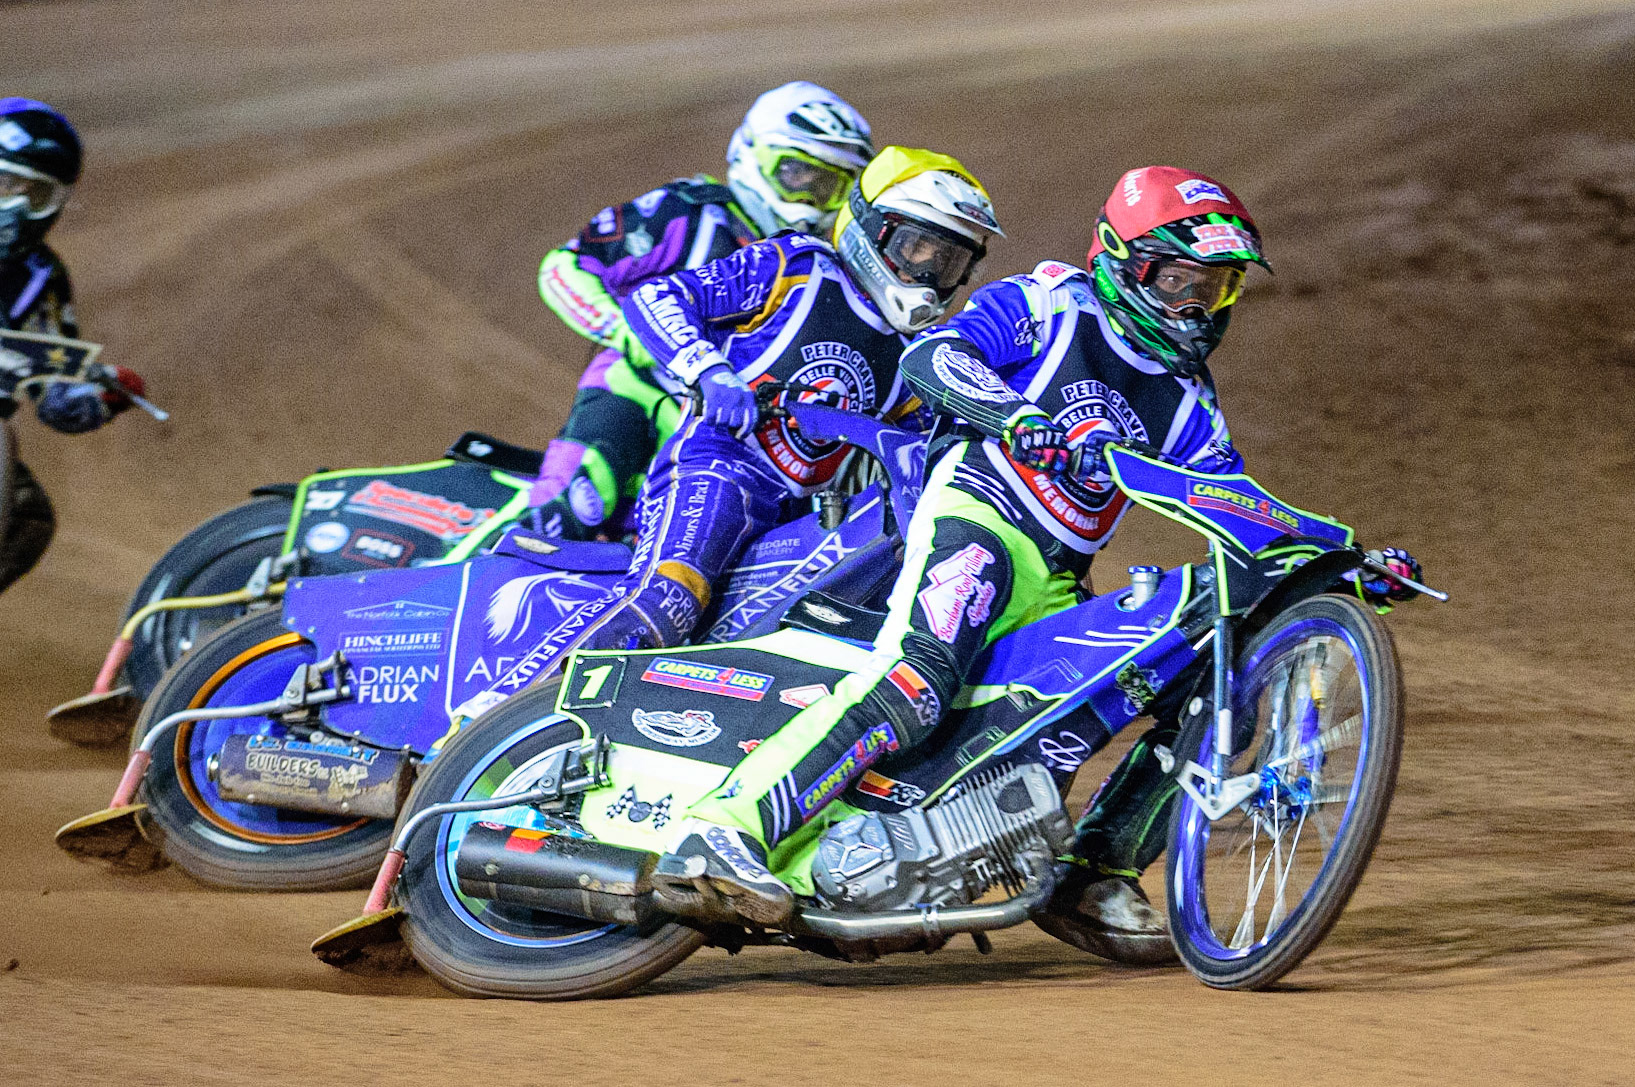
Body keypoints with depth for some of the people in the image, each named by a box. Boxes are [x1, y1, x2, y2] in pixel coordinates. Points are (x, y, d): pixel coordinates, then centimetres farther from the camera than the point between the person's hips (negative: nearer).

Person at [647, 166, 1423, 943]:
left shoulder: (1186, 400, 24)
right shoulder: (1051, 303, 6)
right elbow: (930, 355, -9)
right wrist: (1019, 418, -28)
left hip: (1054, 592, 8)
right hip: (974, 521, -8)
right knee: (918, 678, -34)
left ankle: (1095, 877, 1)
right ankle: (717, 833, -43)